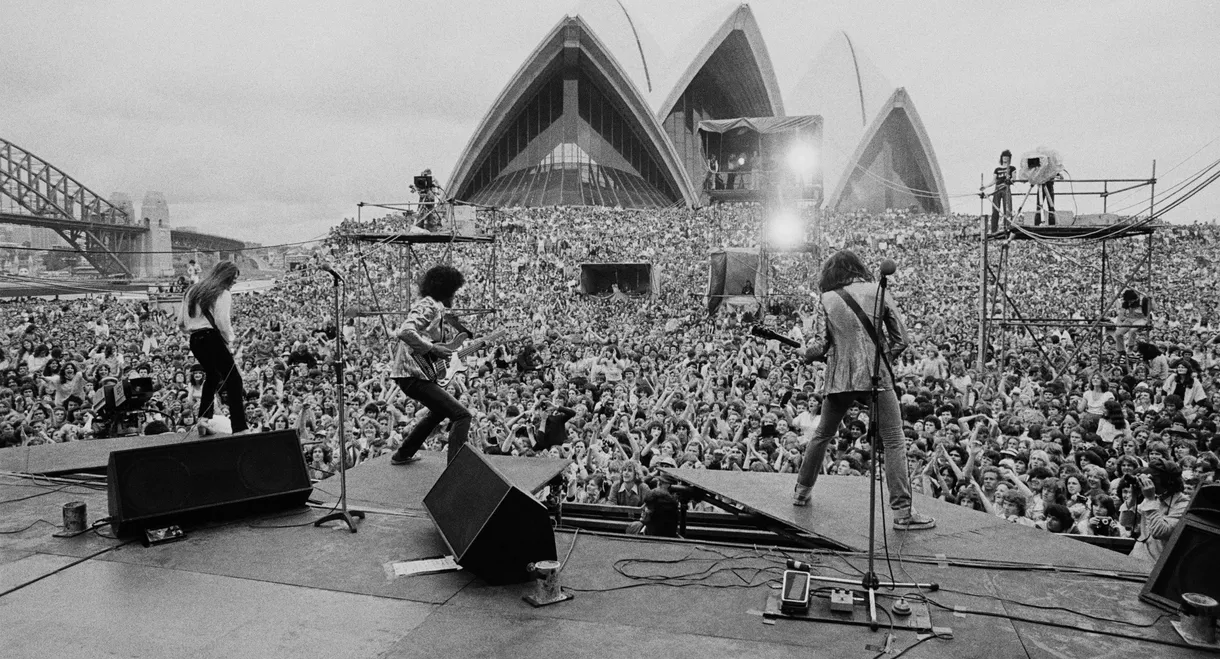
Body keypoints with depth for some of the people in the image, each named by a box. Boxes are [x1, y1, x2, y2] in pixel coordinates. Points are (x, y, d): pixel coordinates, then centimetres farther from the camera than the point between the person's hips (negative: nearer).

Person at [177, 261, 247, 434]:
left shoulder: (192, 291, 18)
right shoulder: (222, 294, -4)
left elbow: (181, 323, 17)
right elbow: (222, 320, -18)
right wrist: (230, 339, -4)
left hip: (194, 341, 8)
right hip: (212, 338, -8)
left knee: (212, 377, 28)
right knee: (234, 380, -5)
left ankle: (204, 418, 21)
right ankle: (239, 428, -12)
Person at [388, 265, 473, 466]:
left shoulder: (433, 307, 16)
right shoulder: (428, 307, -15)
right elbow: (405, 332, -30)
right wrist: (433, 349, -22)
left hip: (412, 373, 11)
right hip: (414, 375, -11)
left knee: (441, 410, 32)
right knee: (462, 415, -15)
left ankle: (402, 455, 40)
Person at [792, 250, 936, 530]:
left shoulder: (827, 299, 4)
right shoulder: (876, 291, 4)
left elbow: (820, 346, 3)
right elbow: (900, 339, 4)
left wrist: (806, 352, 24)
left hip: (839, 379, 2)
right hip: (875, 376, -2)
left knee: (822, 435, 22)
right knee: (894, 442, 2)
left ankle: (801, 492, 33)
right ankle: (902, 512, -3)